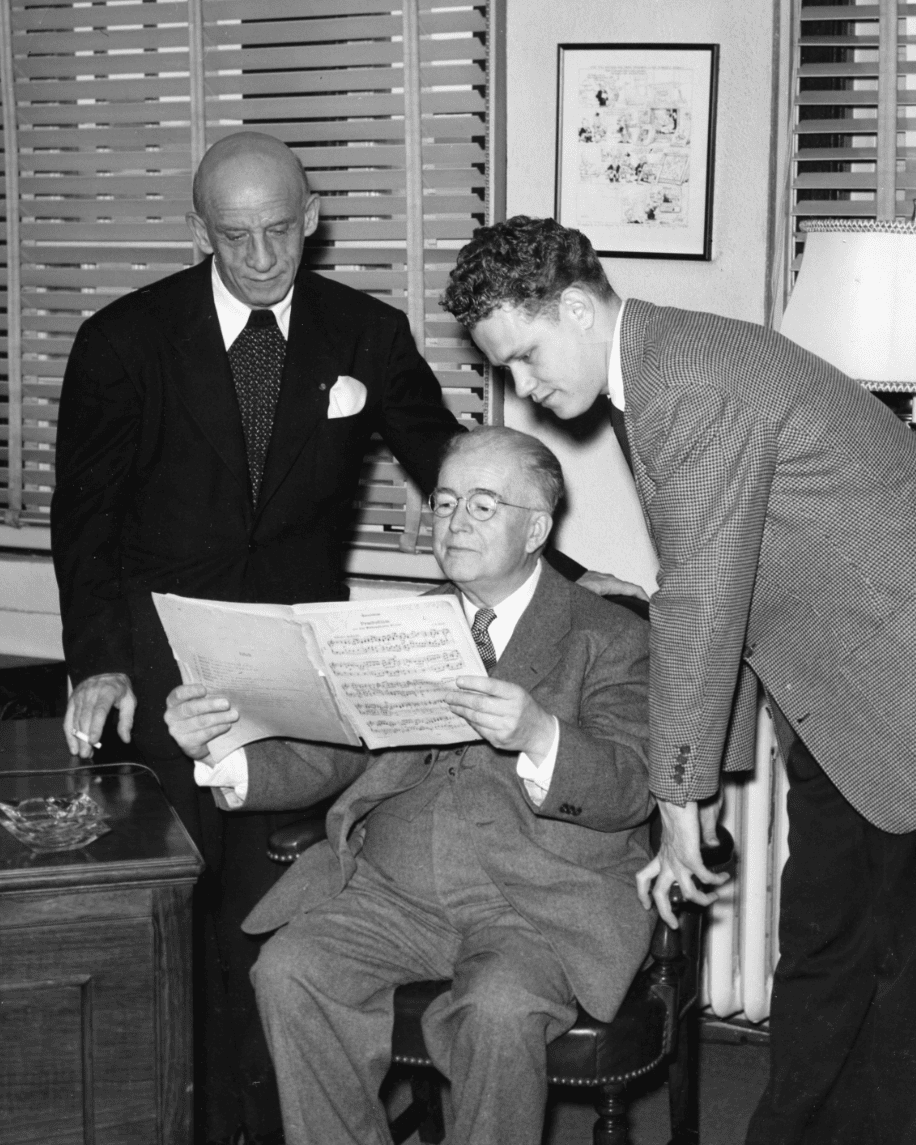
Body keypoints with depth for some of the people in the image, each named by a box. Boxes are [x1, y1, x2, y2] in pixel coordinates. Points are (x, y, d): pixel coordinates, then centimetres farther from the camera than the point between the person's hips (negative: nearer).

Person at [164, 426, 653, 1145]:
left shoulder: (612, 637, 6)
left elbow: (630, 791, -8)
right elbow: (319, 758, 13)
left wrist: (538, 736, -28)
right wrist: (217, 744, -7)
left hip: (542, 899, -4)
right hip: (390, 889, 4)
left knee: (501, 1010, -32)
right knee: (289, 970, -21)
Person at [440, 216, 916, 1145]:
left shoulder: (694, 386, -23)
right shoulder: (649, 376, 8)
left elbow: (702, 603, -21)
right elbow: (699, 591, 11)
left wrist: (681, 797, -13)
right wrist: (699, 770, 10)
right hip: (834, 694, 10)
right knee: (815, 948, 15)